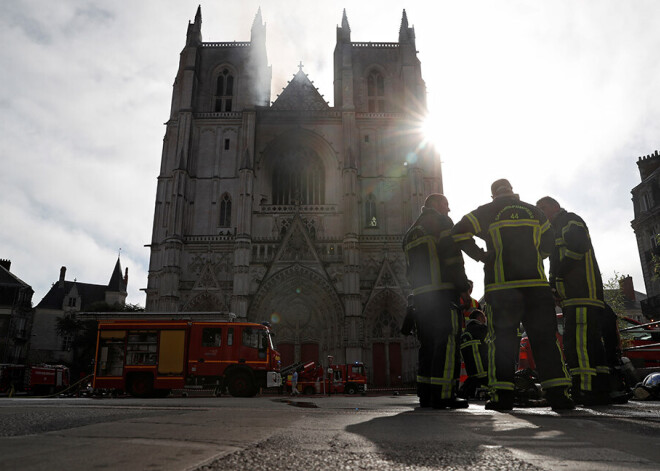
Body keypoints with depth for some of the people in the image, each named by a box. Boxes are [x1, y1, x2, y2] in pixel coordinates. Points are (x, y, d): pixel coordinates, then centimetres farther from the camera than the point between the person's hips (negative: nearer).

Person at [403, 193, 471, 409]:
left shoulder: (411, 232, 27)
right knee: (447, 342, -8)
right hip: (442, 292, -8)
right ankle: (443, 394, -12)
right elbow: (452, 254, -9)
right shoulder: (441, 222, 3)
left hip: (419, 295, 8)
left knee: (428, 343, 10)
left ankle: (426, 394, 10)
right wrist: (463, 287, -7)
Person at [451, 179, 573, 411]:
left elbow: (459, 233, 0)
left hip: (501, 285, -2)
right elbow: (548, 245, 22)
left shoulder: (486, 212, 6)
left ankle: (502, 395, -3)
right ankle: (557, 392, -1)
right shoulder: (534, 211, 15)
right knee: (544, 338, 4)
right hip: (536, 283, 2)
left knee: (501, 339, 0)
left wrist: (480, 255, 8)